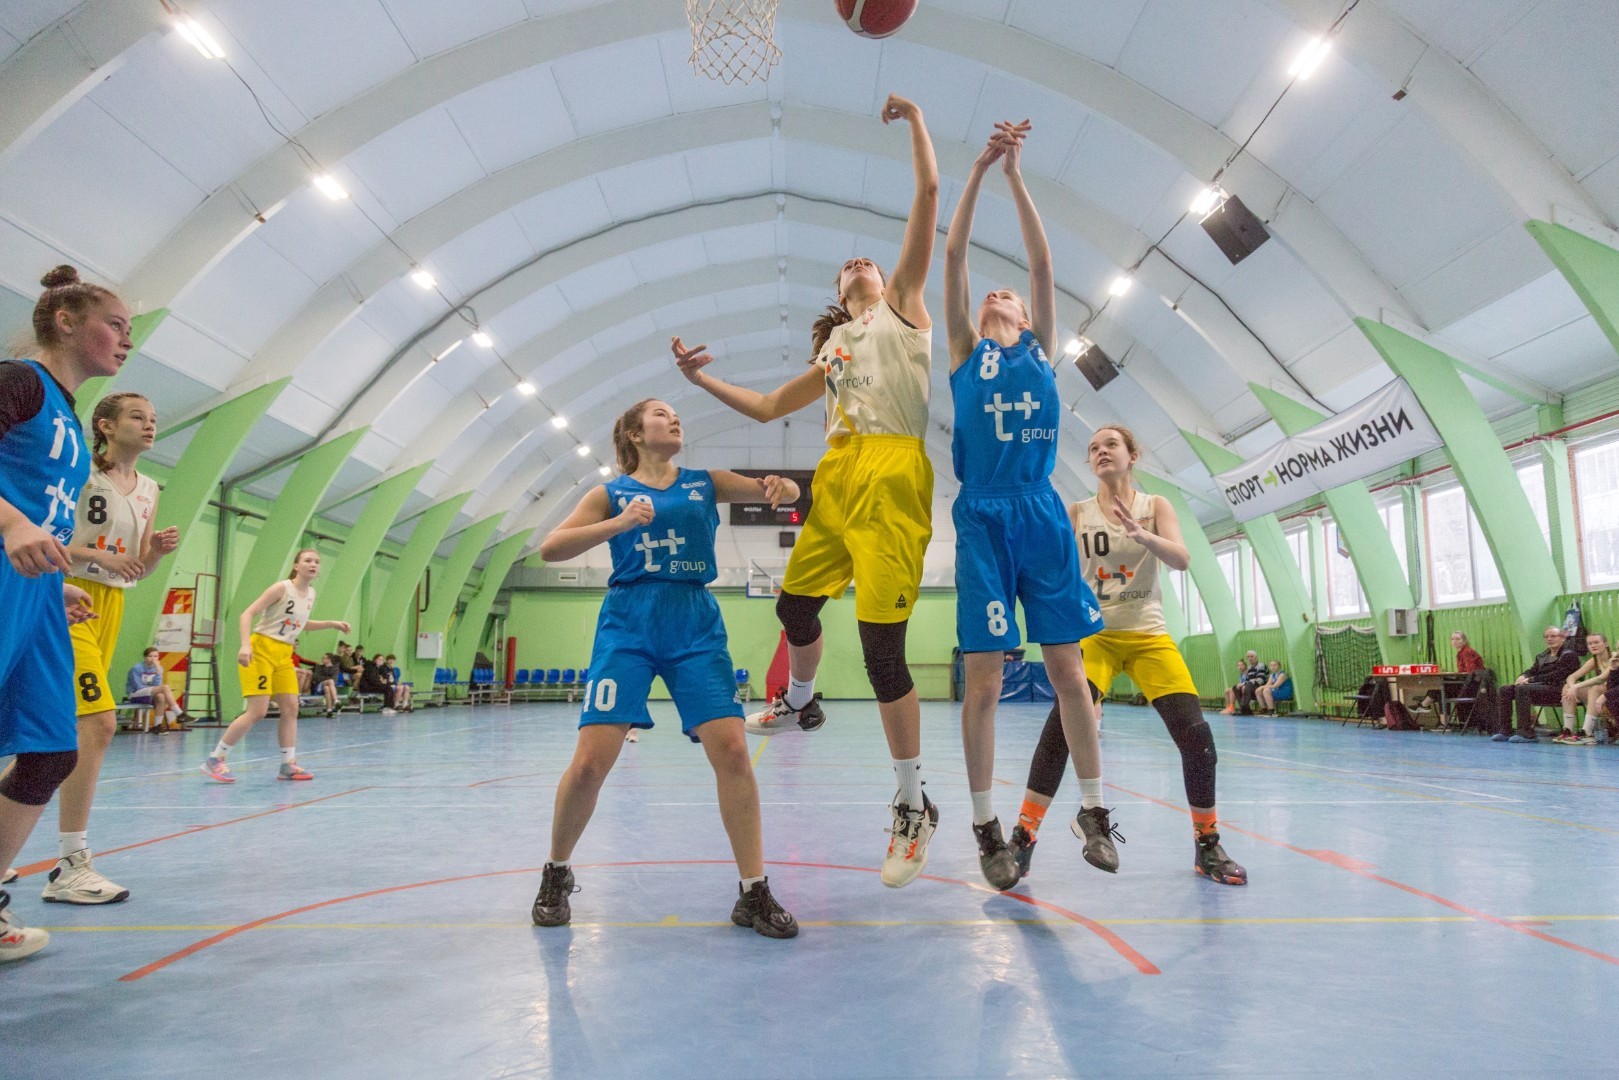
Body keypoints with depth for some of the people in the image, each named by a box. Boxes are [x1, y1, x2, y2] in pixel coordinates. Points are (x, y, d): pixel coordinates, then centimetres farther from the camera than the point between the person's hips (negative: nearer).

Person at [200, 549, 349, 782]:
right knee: (257, 711, -13)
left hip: (284, 655, 8)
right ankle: (214, 760, 0)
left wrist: (331, 624, 17)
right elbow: (247, 614, -17)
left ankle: (289, 765, 7)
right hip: (260, 650, -8)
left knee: (291, 708, 1)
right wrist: (245, 645, -30)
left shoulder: (311, 594, 9)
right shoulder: (282, 588, -14)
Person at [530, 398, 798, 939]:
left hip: (696, 627, 2)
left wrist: (780, 486, -14)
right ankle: (556, 874, 19)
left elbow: (784, 491, 12)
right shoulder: (612, 492, 8)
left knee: (732, 750, -12)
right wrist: (620, 523, -14)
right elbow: (550, 549, 0)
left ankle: (754, 894, 2)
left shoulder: (705, 483, 14)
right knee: (591, 760, -8)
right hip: (628, 625, -1)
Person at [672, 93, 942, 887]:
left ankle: (914, 805, -2)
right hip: (835, 479, 6)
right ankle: (798, 705, 46)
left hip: (892, 473, -6)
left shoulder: (902, 306, 15)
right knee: (795, 604, 14)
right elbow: (766, 408, 32)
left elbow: (928, 194, 7)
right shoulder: (831, 349, 28)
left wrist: (914, 121, 9)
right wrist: (702, 379, 27)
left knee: (881, 642, -12)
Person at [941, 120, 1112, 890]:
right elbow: (953, 257, 7)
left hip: (1043, 517, 2)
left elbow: (1042, 262, 9)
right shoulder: (965, 352, 13)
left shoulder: (1041, 350, 17)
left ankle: (1093, 809, 17)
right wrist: (980, 171, 3)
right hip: (983, 518, -1)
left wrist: (1016, 176, 7)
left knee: (1068, 670, 4)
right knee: (984, 679, -2)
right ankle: (986, 825, 9)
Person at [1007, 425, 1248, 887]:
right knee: (1063, 721, -23)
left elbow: (1181, 559, -14)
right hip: (1095, 633, -1)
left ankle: (1207, 845, 12)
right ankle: (1022, 838, -16)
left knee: (1196, 735, -10)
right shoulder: (1077, 514, 3)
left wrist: (1144, 537, -34)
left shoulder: (1155, 505, 3)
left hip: (1148, 635, 1)